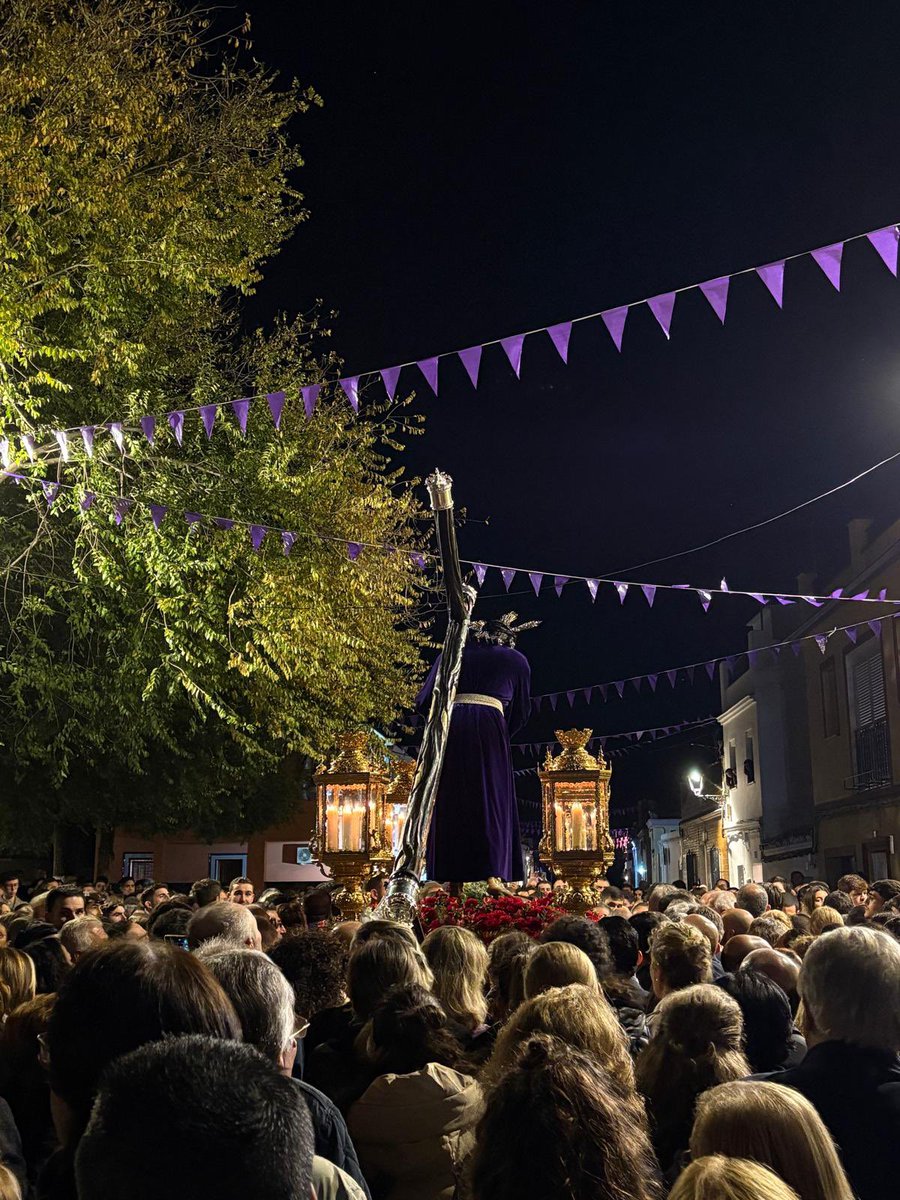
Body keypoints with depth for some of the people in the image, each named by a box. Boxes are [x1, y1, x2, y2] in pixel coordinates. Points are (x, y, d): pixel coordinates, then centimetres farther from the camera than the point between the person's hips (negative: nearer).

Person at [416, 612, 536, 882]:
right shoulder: (516, 660, 19)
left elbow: (423, 703, 16)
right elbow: (520, 713, 25)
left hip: (446, 728, 2)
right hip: (487, 732, -2)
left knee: (447, 813, 7)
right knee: (490, 813, 1)